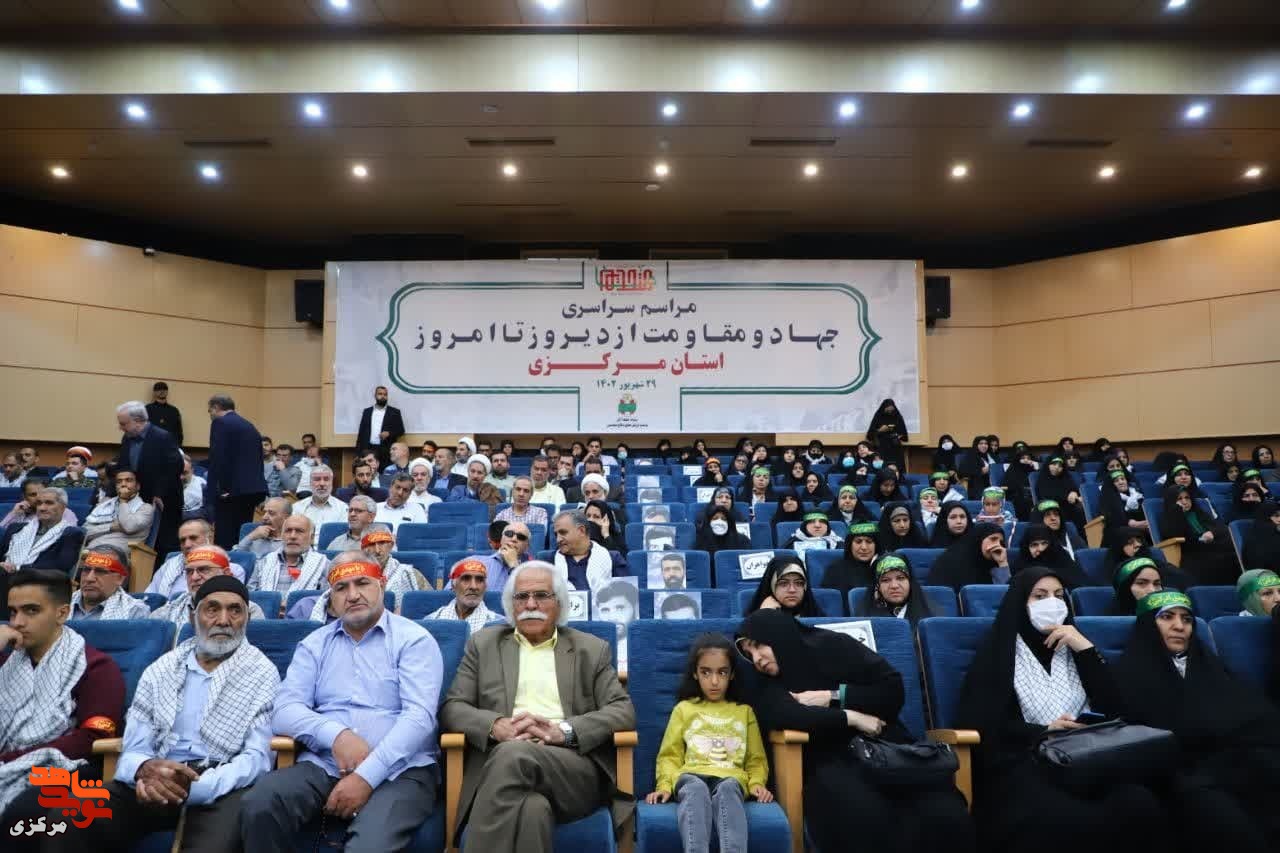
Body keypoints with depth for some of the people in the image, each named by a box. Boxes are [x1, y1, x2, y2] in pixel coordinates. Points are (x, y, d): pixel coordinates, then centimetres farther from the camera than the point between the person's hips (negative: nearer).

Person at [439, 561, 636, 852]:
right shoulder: (483, 644, 19)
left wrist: (563, 731, -12)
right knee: (532, 808, -38)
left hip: (575, 768, 0)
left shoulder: (592, 650, 16)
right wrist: (496, 726, -13)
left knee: (512, 754, -35)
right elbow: (452, 708, 11)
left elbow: (624, 710, 6)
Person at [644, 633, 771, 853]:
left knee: (727, 790, -36)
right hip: (692, 776, 0)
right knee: (696, 790, -36)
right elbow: (670, 755, 17)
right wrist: (665, 785, 0)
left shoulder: (744, 712, 23)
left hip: (730, 778, 0)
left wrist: (756, 783, 2)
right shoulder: (683, 709, 20)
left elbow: (756, 759, 23)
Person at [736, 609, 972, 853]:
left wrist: (833, 696, -5)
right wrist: (850, 717, -13)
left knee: (947, 817, -28)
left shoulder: (832, 645, 8)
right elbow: (785, 715, -11)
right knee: (865, 818, -36)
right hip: (832, 763, 0)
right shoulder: (768, 685, 12)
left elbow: (894, 690, 4)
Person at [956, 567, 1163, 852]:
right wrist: (1044, 731, -14)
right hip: (1022, 760, -4)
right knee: (1071, 820, -36)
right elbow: (978, 722, -4)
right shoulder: (999, 653, 7)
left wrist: (1086, 649, 1)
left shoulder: (1072, 648, 22)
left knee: (1141, 806, -28)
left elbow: (1112, 708, 8)